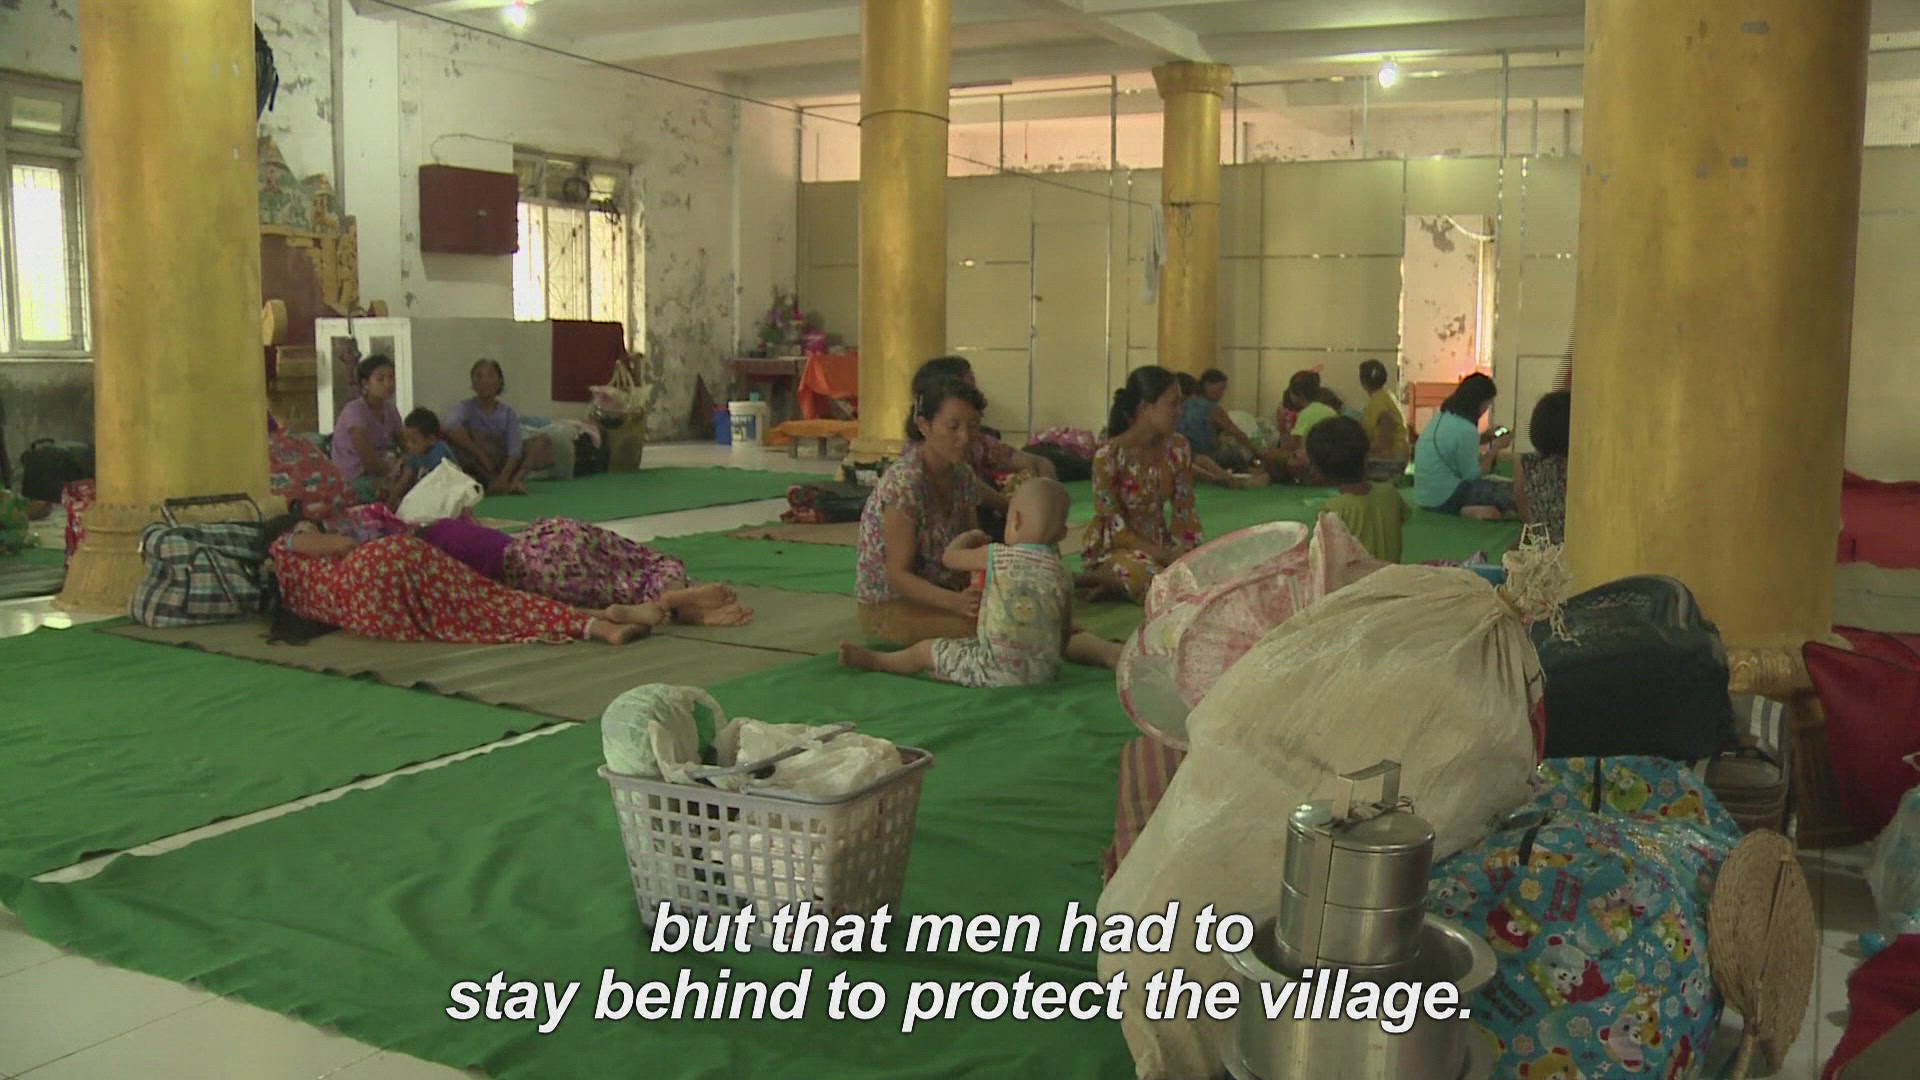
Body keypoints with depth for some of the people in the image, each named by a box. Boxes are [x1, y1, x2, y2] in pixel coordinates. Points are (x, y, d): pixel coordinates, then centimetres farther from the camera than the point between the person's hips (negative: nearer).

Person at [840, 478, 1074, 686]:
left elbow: (949, 557, 9)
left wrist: (972, 536, 28)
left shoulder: (994, 556, -8)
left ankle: (873, 660, 39)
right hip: (1045, 672, 4)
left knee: (926, 649, 19)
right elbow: (1065, 632, 10)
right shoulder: (1063, 574, 1)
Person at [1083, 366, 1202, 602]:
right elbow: (1115, 529, -18)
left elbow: (1184, 512, 0)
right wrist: (1166, 556, -23)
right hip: (1116, 547, -7)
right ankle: (1109, 579, -3)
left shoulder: (1179, 448, -4)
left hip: (1159, 543, 7)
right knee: (1155, 581, -35)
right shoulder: (1109, 455, -21)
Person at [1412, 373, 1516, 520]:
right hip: (1445, 498, -9)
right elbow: (1472, 475, -13)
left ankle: (1472, 508, 2)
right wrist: (1495, 447, -3)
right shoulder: (1466, 429, -20)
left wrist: (1484, 440, 16)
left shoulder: (1441, 416, 5)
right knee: (1511, 492, -7)